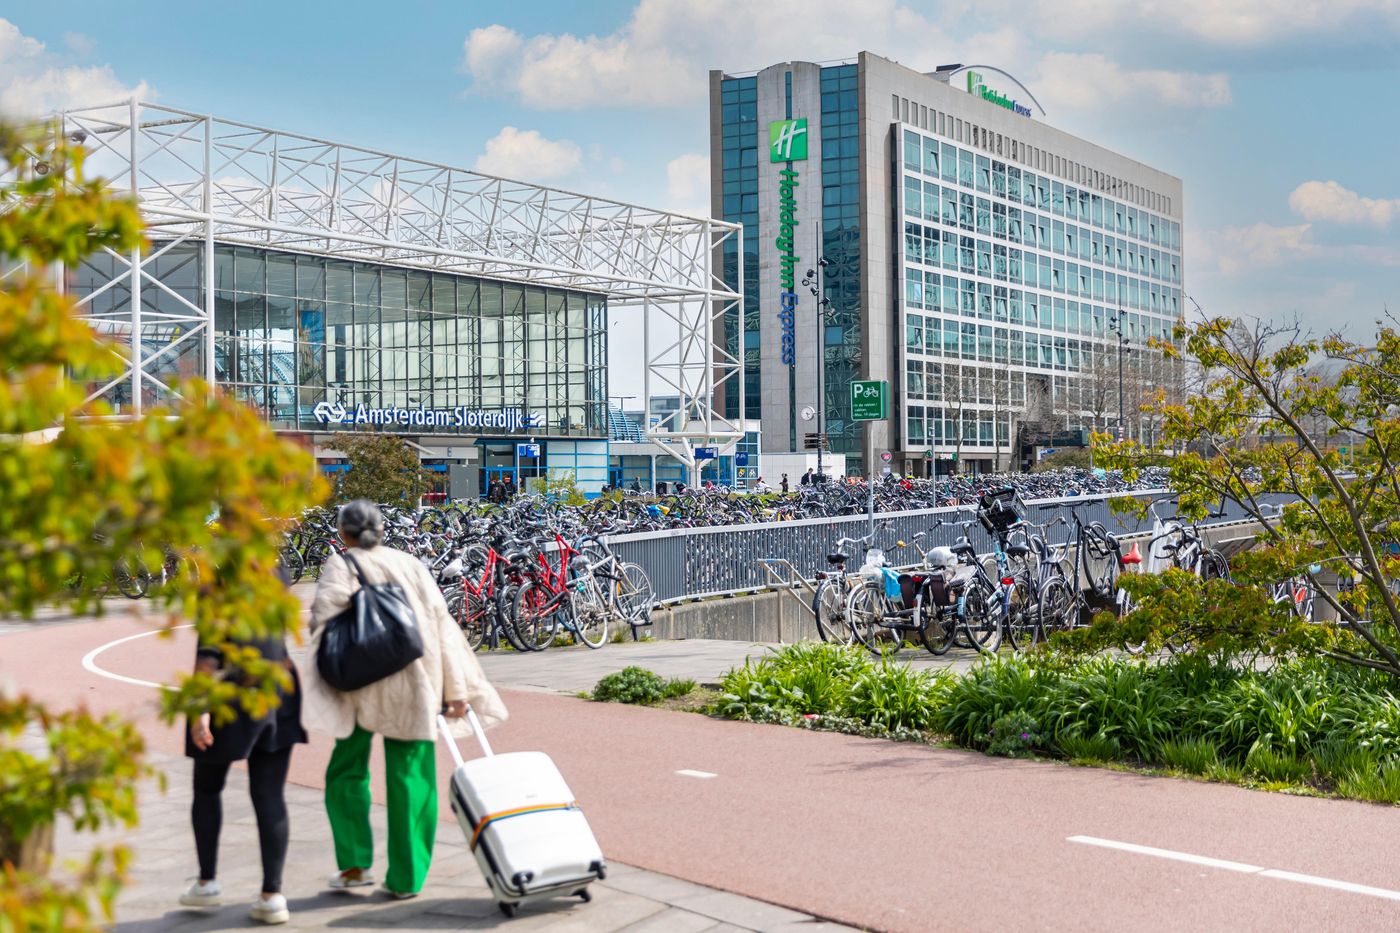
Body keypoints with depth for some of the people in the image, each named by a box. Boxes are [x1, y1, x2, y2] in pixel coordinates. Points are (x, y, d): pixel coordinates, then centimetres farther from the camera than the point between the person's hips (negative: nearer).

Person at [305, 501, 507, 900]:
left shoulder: (342, 566, 1)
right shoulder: (411, 564, 10)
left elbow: (323, 614, -17)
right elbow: (442, 624, 5)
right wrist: (455, 688, 6)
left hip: (364, 685, -2)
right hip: (416, 687, 3)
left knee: (347, 771, 16)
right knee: (411, 778, 8)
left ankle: (355, 864, 11)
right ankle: (407, 877, 9)